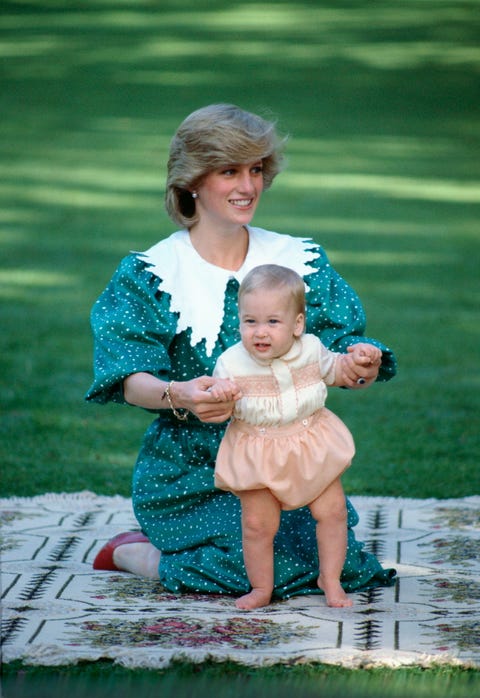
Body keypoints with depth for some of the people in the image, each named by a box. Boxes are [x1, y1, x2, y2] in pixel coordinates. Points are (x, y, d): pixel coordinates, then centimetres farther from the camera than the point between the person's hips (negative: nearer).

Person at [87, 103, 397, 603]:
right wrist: (176, 395, -34)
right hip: (190, 473, -4)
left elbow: (342, 344, -1)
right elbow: (132, 380, -11)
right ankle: (129, 551, 7)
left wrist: (359, 366, -26)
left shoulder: (300, 260, 7)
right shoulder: (149, 274, -2)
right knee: (251, 567, -25)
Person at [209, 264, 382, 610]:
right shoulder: (232, 363, -14)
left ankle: (330, 579, 23)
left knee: (332, 511, 4)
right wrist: (219, 394, -30)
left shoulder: (311, 350, -7)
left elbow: (336, 371, 14)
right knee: (257, 524, -3)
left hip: (312, 448, 2)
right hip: (258, 457, -2)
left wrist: (357, 359, -5)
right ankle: (262, 588, 17)